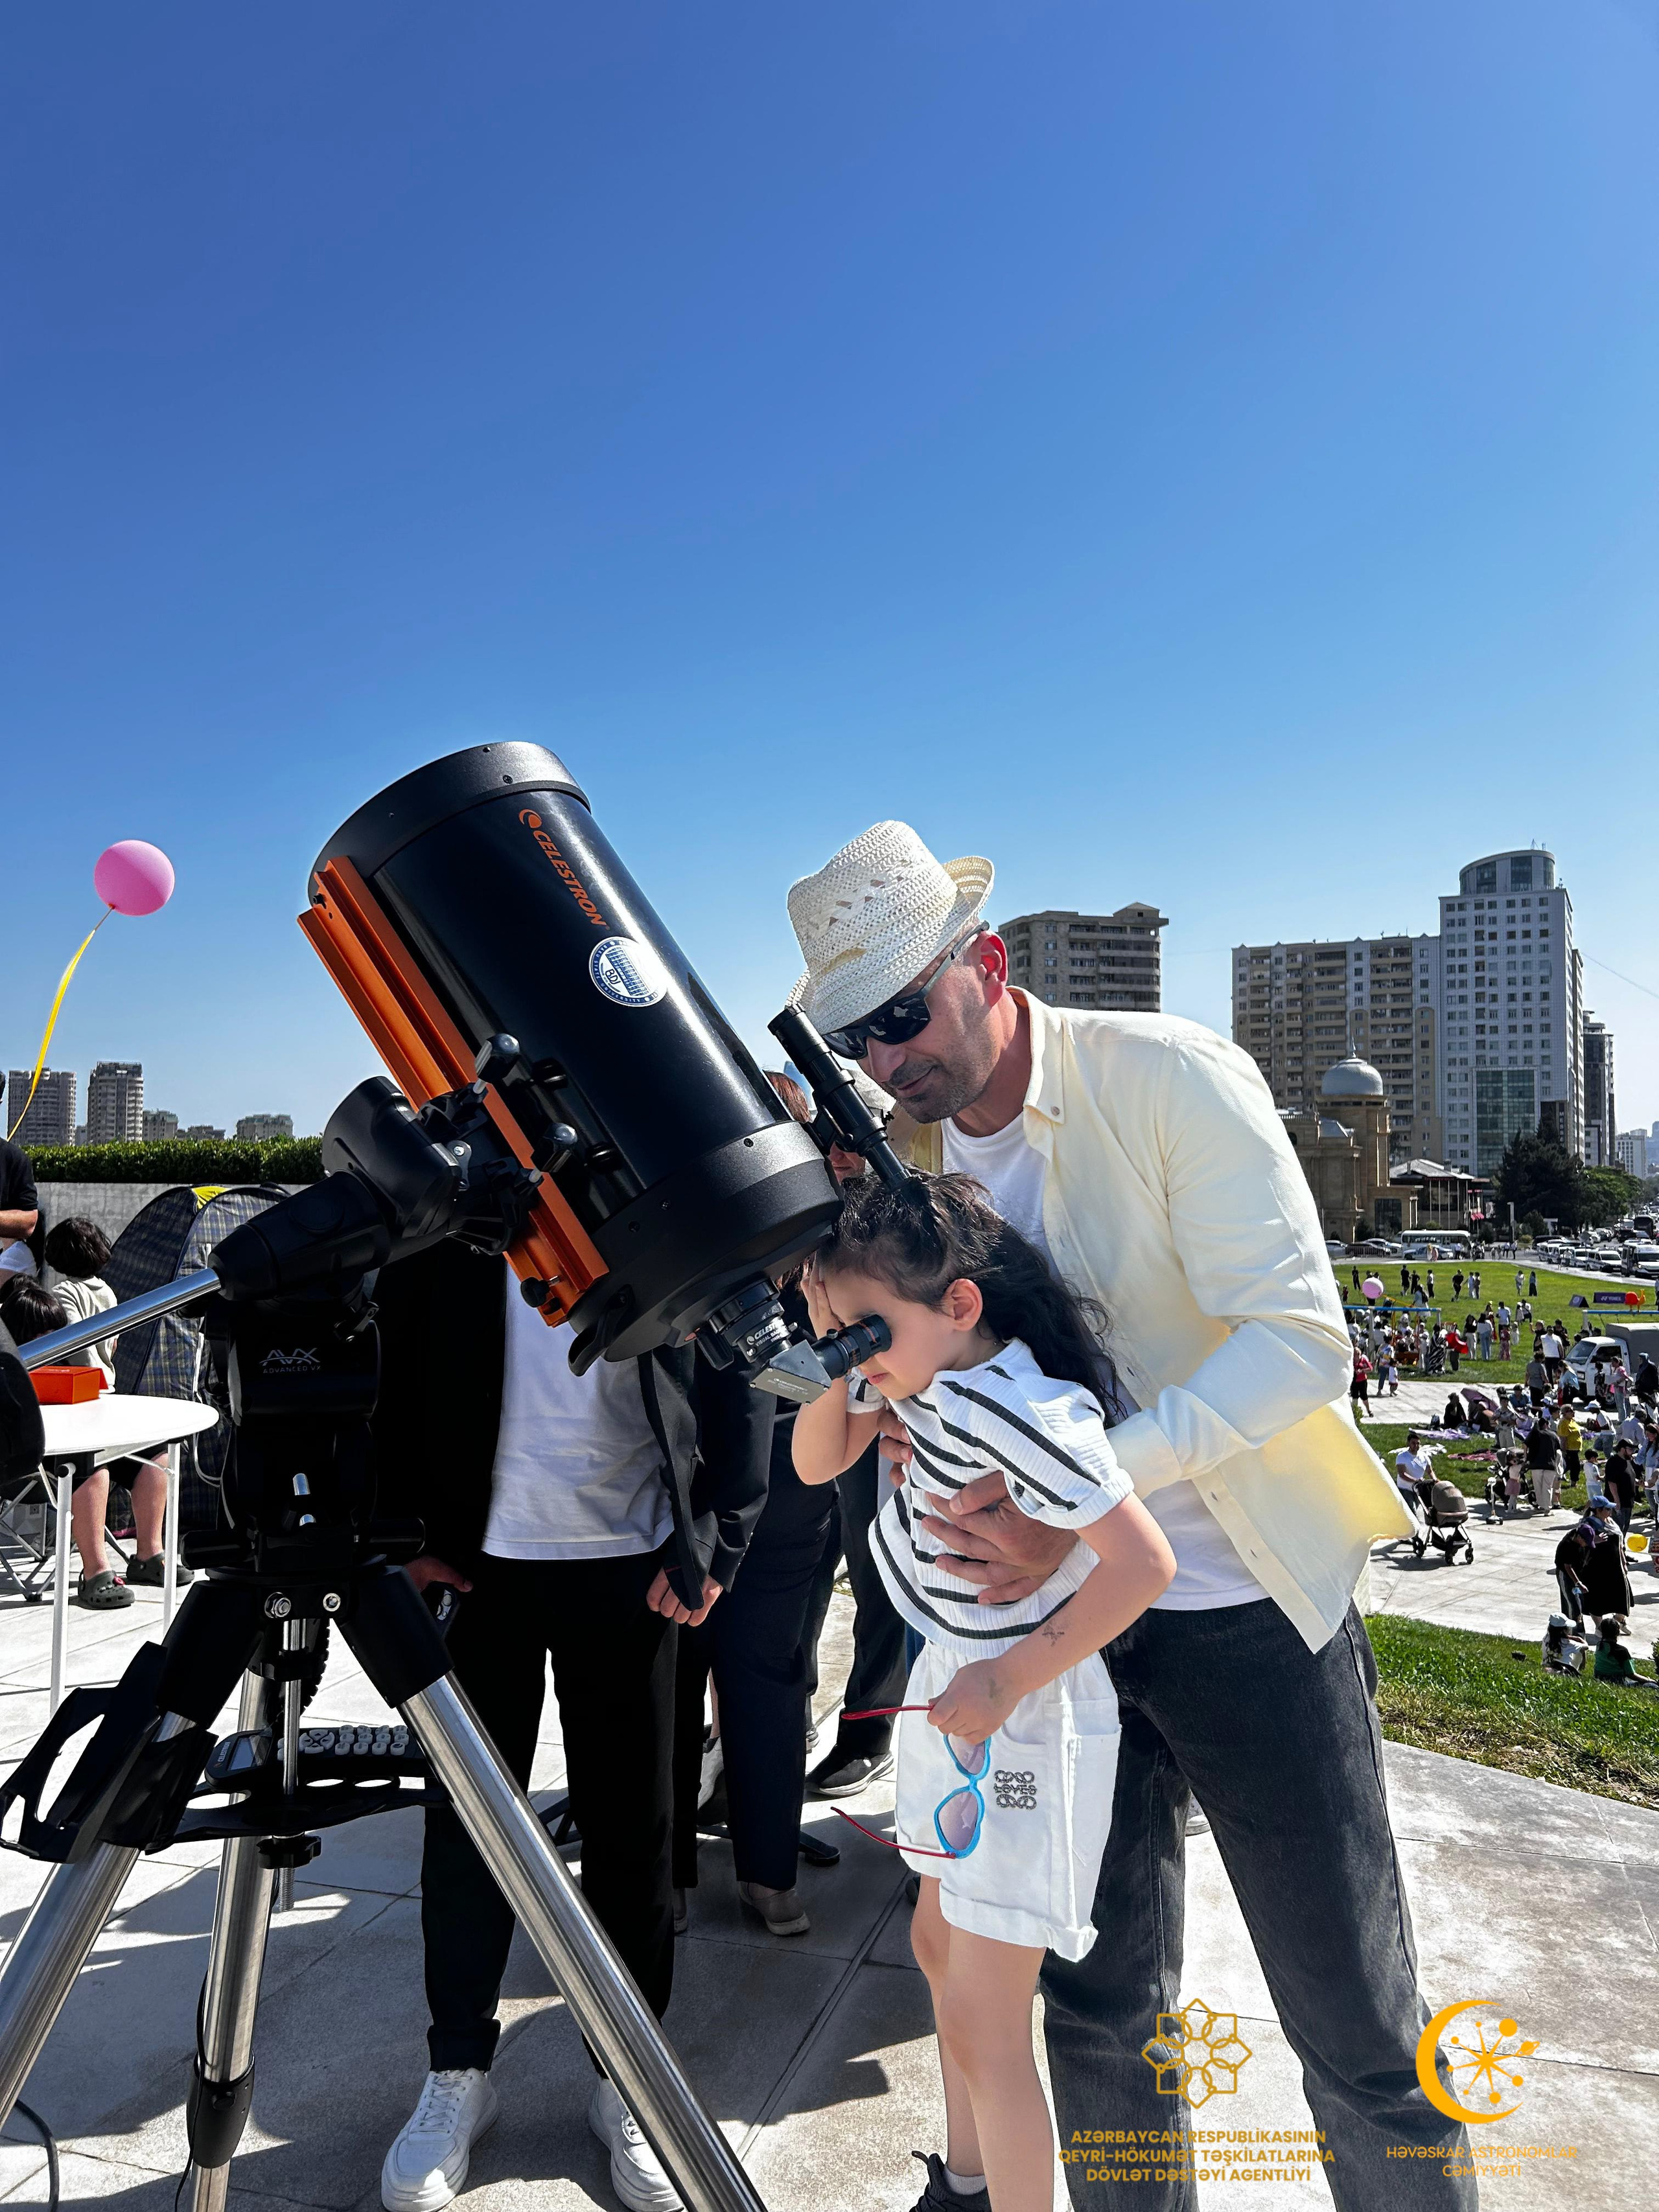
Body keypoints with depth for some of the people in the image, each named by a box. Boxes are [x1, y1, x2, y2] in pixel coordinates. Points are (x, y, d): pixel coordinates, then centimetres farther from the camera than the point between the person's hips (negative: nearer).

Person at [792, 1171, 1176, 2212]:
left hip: (1027, 1711, -9)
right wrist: (830, 1345, -15)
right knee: (941, 1944, 24)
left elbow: (1145, 1563, -29)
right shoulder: (918, 1365, -6)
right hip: (956, 1686, 9)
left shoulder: (1024, 1412, -30)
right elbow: (817, 1462, 1)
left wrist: (1010, 1681, -23)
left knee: (983, 2019, 0)